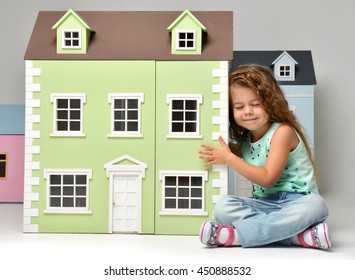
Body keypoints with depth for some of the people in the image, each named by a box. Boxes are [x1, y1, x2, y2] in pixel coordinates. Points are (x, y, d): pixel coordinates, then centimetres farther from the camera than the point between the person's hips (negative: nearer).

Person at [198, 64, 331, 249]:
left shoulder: (282, 131, -11)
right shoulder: (245, 138, 9)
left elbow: (268, 179, -18)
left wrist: (228, 158, -16)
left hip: (296, 201, -5)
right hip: (264, 204, 5)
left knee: (315, 206, -39)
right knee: (223, 207, -22)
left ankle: (235, 235, -38)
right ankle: (301, 235, -31)